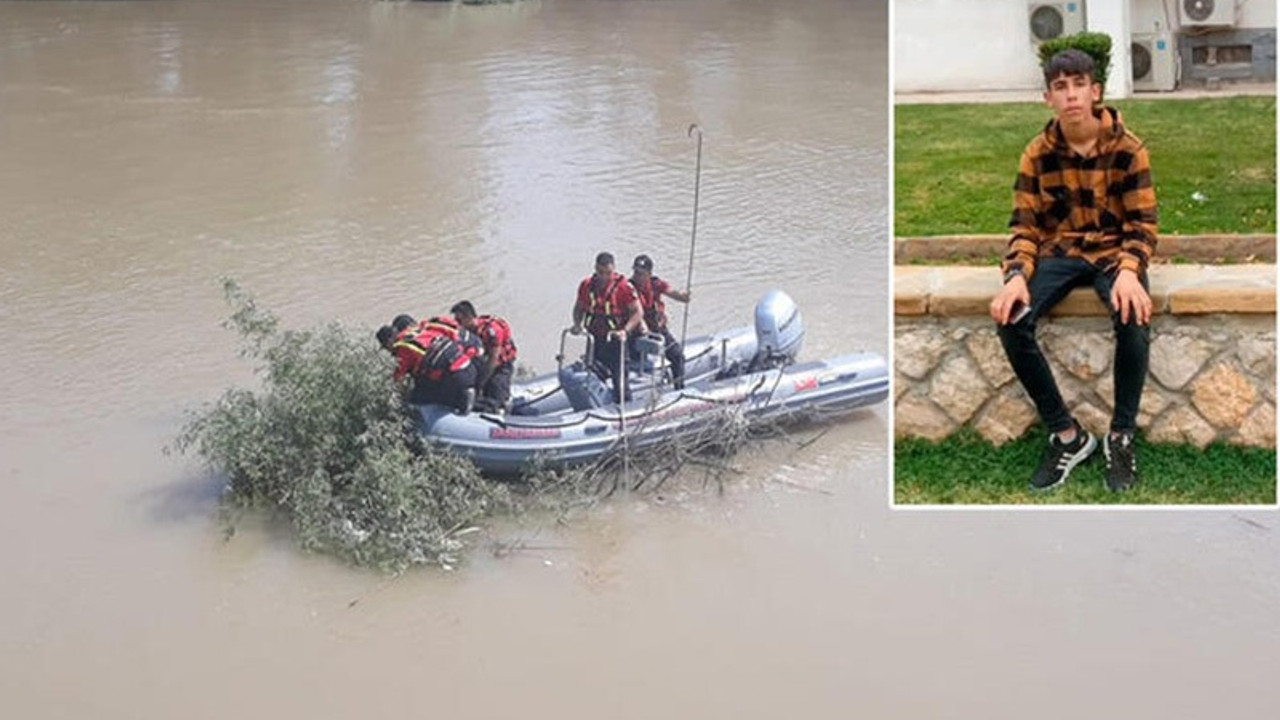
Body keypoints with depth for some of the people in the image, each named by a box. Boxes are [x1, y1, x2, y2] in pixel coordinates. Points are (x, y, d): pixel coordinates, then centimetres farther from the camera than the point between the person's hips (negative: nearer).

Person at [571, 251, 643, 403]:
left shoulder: (623, 286, -12)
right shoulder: (586, 285, 2)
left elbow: (638, 312, -10)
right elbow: (579, 307, 16)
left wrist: (625, 331, -23)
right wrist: (577, 324, -2)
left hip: (615, 339, -4)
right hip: (594, 339, 5)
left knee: (619, 378, -6)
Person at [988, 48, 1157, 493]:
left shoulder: (1127, 148, -8)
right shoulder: (1037, 154, -2)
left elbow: (1142, 222, -9)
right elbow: (1024, 224, -2)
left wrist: (1128, 272, -30)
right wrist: (1017, 276, -22)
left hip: (1113, 251, -2)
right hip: (1059, 252, 2)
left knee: (1134, 318, -35)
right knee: (1011, 321, -27)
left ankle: (1122, 437, -14)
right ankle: (1066, 435, -13)